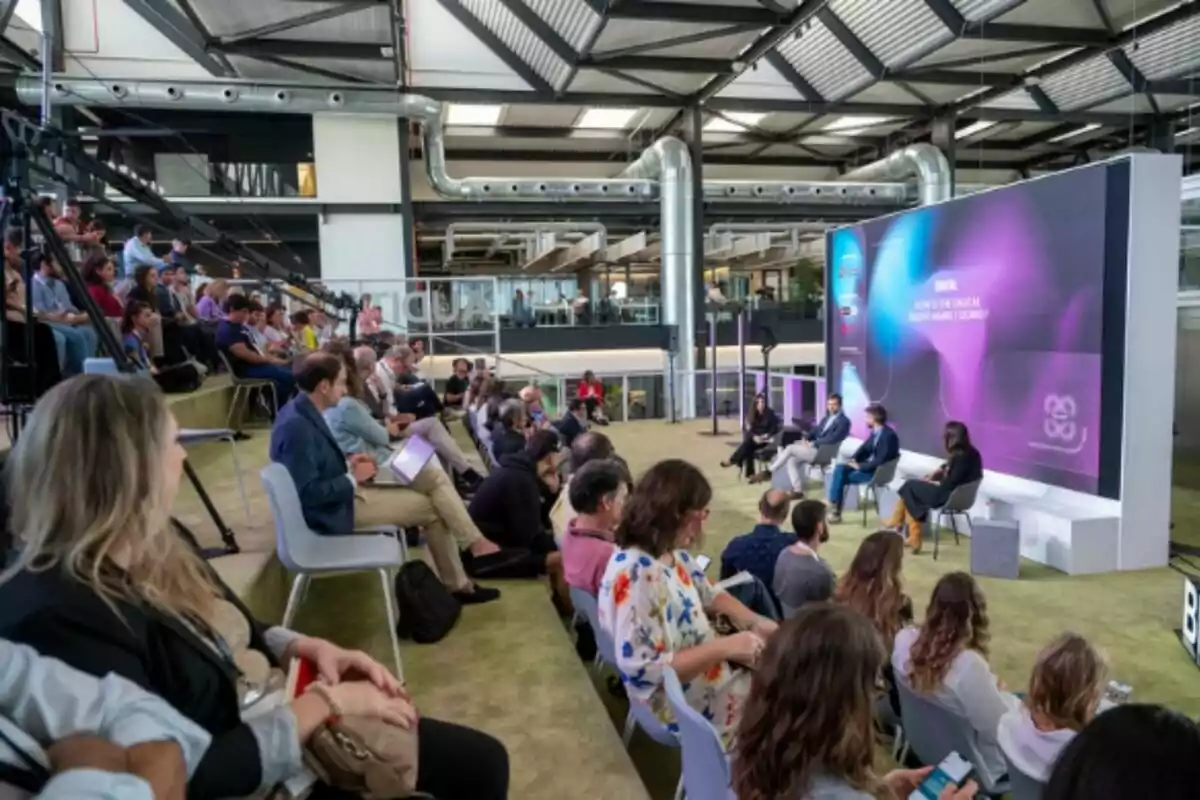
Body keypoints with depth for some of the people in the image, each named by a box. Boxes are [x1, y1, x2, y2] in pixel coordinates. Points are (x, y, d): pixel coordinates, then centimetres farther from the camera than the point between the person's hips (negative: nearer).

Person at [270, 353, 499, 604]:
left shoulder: (302, 413, 3)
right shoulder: (297, 426, -28)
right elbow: (307, 492, -28)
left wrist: (347, 462, 1)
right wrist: (353, 478, -17)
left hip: (343, 489, 9)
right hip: (335, 509, -9)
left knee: (433, 475, 2)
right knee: (431, 507, -2)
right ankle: (458, 585, 16)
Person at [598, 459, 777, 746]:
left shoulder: (673, 553, -2)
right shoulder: (635, 575, -31)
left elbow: (710, 595, 12)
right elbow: (643, 669, -32)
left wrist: (755, 622, -6)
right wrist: (725, 647, -28)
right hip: (685, 704, -8)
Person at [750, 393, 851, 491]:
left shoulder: (843, 421, -7)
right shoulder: (826, 419, 21)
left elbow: (832, 439, -19)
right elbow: (814, 431, 21)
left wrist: (812, 444, -18)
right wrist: (805, 439, -1)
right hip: (814, 448, 9)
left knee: (790, 448, -18)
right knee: (792, 460, -9)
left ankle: (768, 472, -9)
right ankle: (798, 490, -9)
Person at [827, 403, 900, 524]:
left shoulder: (889, 435, -21)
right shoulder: (875, 432, 8)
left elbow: (881, 461, -26)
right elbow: (864, 448, 16)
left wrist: (860, 466, -20)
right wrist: (854, 459, -3)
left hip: (878, 471, -9)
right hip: (869, 466, 9)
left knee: (842, 477, -15)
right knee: (840, 468, -10)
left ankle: (836, 511, -2)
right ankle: (833, 503, -14)